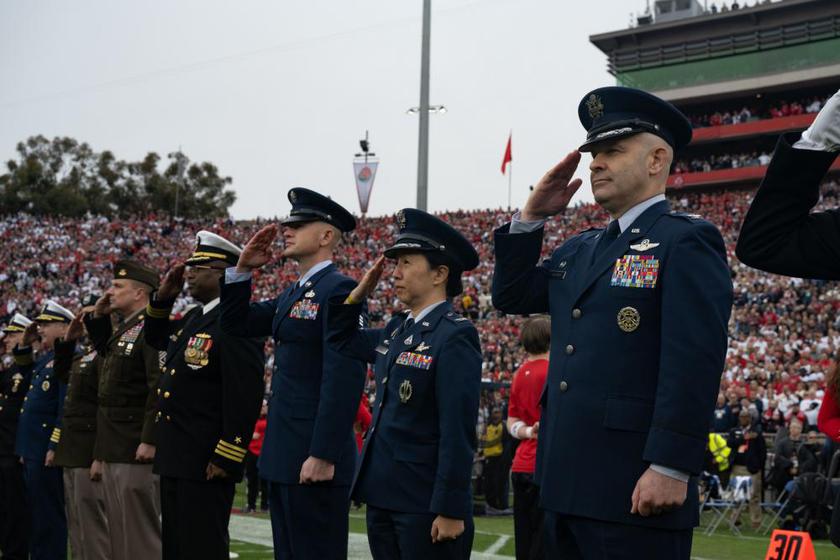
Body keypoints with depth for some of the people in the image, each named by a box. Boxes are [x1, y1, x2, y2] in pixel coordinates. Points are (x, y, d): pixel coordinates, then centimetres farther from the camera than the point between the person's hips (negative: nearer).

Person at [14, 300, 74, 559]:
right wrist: (25, 344, 20)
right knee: (36, 513, 16)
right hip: (33, 450, 10)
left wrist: (54, 447, -23)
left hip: (46, 451, -10)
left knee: (49, 515, -5)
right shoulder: (46, 358, 15)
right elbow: (26, 370, 36)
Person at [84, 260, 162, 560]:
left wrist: (149, 440, -25)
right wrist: (98, 317, 21)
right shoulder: (121, 331, 17)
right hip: (113, 454, 10)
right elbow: (105, 352, 39)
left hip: (136, 454, -10)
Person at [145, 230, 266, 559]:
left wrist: (226, 459, -23)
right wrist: (163, 297, 15)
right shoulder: (193, 319, 14)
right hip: (175, 459, 10)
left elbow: (245, 396, -23)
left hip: (207, 464, -10)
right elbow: (156, 339, 32)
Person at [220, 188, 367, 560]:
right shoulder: (294, 293, 16)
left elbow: (344, 379, -20)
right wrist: (242, 269, 9)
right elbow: (236, 324, 23)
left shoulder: (340, 289, -13)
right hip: (284, 455, 10)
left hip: (315, 458, -9)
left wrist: (323, 455, -24)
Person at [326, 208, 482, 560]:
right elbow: (341, 341, 27)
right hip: (383, 495, 8)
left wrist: (450, 510, -20)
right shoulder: (397, 329, 11)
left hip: (426, 504, -8)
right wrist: (360, 292, 12)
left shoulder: (455, 337, -14)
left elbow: (458, 432, -18)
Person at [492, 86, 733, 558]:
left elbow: (695, 361, -16)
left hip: (636, 488, -8)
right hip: (568, 484, 8)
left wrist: (672, 468, -23)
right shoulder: (581, 250, 19)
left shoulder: (686, 242, -8)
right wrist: (532, 217, 12)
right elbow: (511, 295, 24)